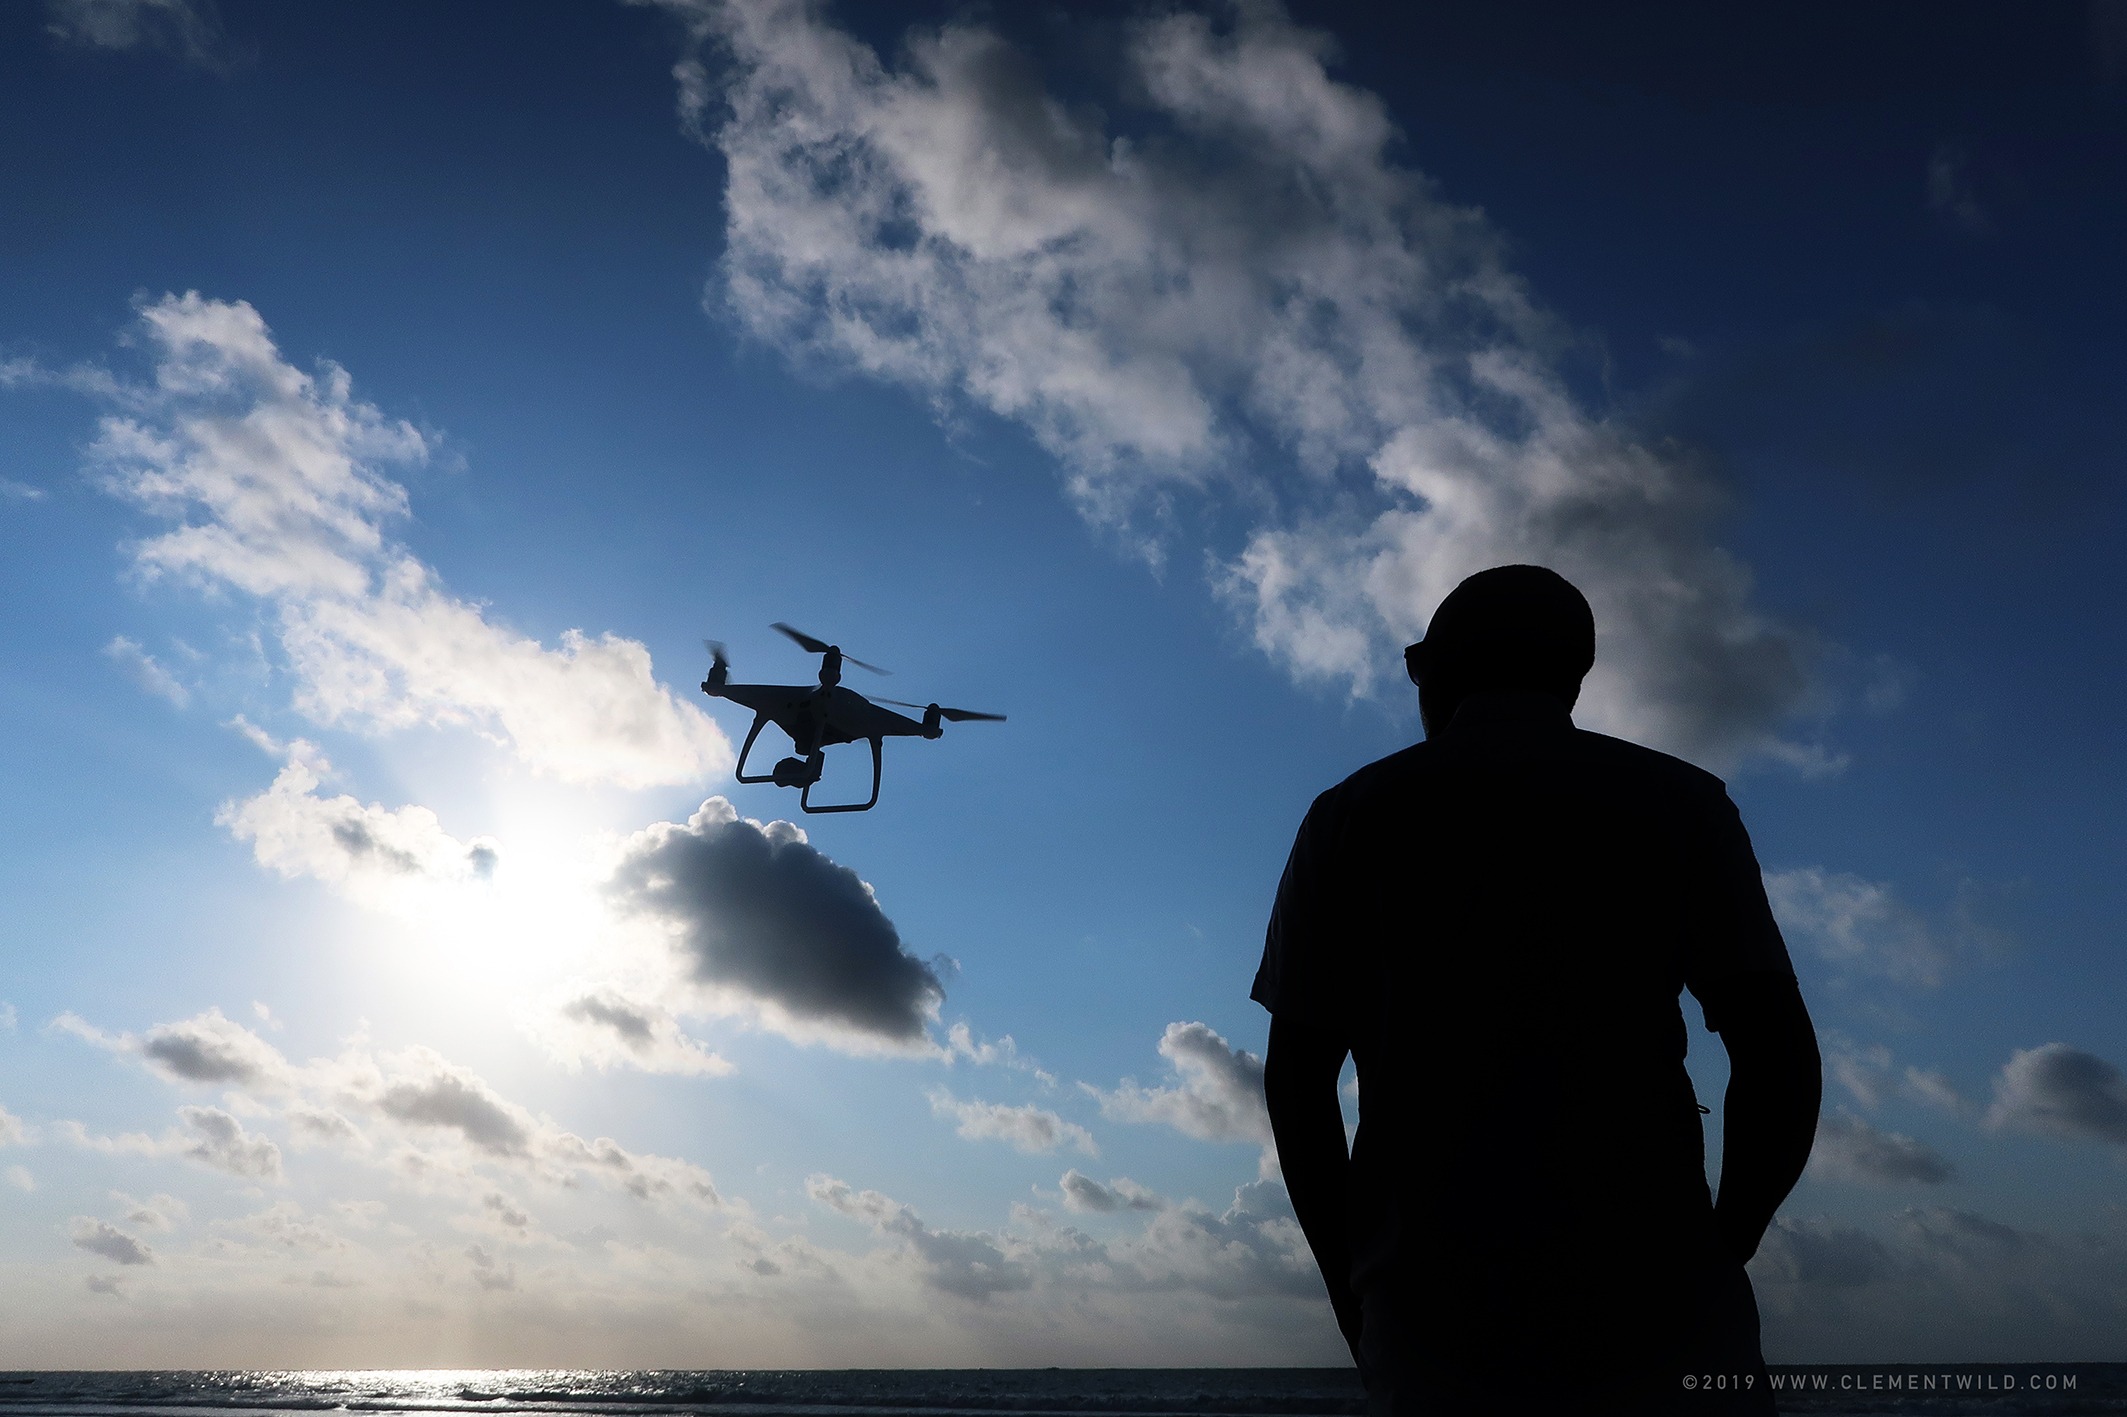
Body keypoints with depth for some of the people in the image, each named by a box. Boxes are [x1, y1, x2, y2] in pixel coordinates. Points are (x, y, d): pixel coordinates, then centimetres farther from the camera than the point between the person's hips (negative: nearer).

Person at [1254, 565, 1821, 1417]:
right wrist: (1716, 1256, 13)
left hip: (1431, 1317, 1)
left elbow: (1296, 1079, 5)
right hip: (1652, 1310, 0)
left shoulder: (1351, 815, 8)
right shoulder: (1679, 801, 8)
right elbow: (1780, 1060, 0)